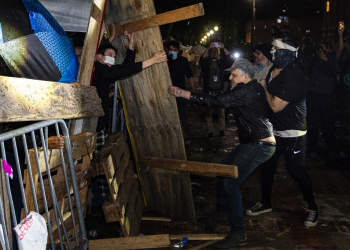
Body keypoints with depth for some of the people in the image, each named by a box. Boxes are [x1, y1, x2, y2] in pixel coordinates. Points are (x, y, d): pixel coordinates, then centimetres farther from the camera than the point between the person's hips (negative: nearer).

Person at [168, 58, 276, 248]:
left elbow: (216, 101, -23)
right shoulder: (254, 89, 14)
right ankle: (221, 210, 34)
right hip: (253, 142, 11)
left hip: (260, 145, -11)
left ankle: (238, 234, -13)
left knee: (231, 182, -17)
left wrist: (183, 93, -21)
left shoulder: (246, 91, -18)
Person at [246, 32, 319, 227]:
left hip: (293, 134, -8)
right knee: (266, 166, 15)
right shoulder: (273, 70, 4)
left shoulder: (293, 76, -25)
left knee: (296, 170, 1)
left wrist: (265, 87, -12)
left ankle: (313, 207, 23)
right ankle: (266, 203, 34)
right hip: (274, 131, 9)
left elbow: (276, 106, -25)